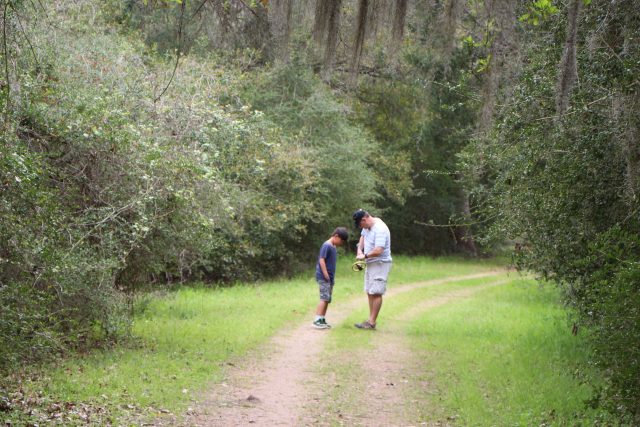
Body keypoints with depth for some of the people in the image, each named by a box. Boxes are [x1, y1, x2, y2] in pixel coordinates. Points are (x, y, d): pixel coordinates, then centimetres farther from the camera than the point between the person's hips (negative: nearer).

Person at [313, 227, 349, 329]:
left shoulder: (333, 247, 14)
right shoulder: (326, 246, -13)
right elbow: (321, 260, -19)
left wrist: (332, 278, 13)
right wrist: (326, 275, -19)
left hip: (330, 278, 9)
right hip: (323, 277, -9)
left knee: (327, 299, 10)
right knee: (324, 298, -13)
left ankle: (322, 319, 15)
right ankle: (317, 320, -15)